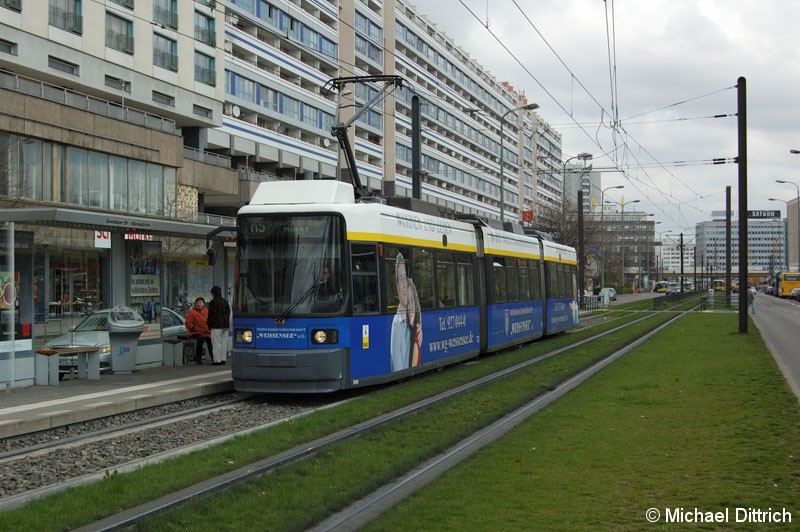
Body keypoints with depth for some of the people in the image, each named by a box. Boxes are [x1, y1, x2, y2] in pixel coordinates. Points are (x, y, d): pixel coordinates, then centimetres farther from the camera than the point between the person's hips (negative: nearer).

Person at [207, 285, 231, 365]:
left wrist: (209, 325, -2)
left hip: (216, 326, -8)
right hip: (225, 325, 8)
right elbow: (228, 312, 16)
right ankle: (223, 359, 12)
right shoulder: (225, 301, 12)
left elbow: (210, 314, -11)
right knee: (224, 342, 10)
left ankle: (217, 360, -8)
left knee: (216, 343, -6)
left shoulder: (213, 302, -11)